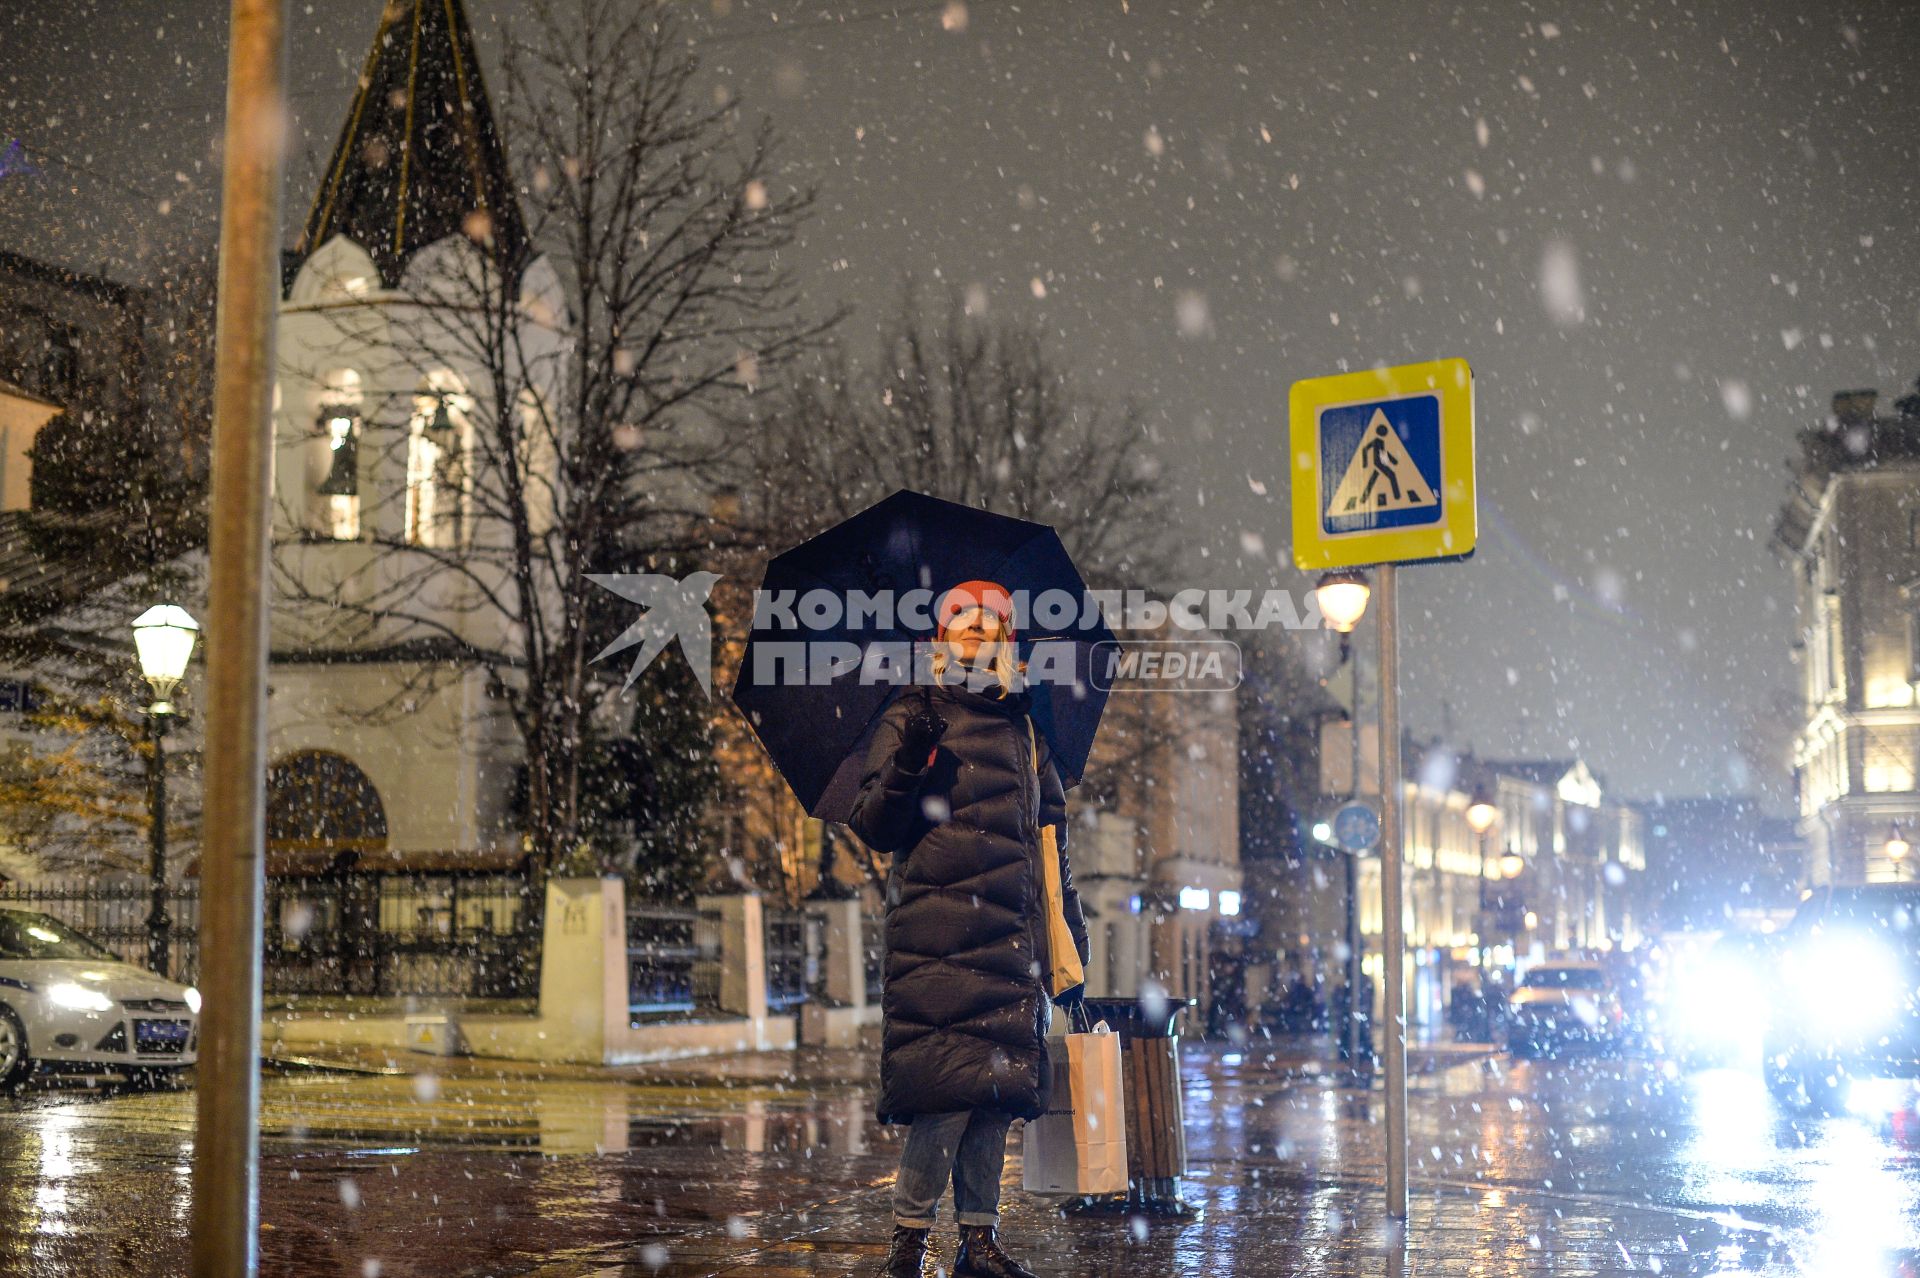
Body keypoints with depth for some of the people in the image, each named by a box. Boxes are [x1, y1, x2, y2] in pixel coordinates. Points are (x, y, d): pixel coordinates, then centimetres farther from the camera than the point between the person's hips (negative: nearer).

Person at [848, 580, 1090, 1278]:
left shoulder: (1025, 733, 22)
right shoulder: (912, 718, 7)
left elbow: (1051, 841, 26)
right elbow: (873, 827, 1)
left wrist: (1070, 937, 22)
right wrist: (905, 770, -18)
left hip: (1012, 936, 5)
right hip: (937, 937, -5)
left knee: (999, 1088, 1)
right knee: (950, 1085, -14)